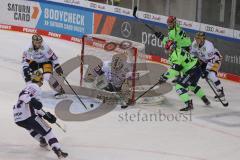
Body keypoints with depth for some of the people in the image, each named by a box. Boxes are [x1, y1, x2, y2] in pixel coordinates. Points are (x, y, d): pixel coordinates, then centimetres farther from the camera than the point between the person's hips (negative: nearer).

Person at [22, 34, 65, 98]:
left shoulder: (45, 48, -34)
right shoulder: (29, 49, -25)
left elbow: (53, 57, -25)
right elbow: (25, 59, -16)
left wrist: (57, 67, -23)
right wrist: (25, 68, -29)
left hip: (46, 61, -5)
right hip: (36, 62, 5)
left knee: (48, 76, -27)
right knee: (25, 70, -8)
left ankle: (61, 90, -13)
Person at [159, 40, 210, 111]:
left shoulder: (176, 53, -17)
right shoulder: (179, 51, 15)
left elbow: (175, 68, -24)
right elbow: (178, 68, 25)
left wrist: (165, 77, -21)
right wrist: (177, 77, 26)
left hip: (192, 72, -11)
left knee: (179, 86, -12)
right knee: (192, 86, 34)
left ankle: (189, 104, -17)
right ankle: (205, 100, 46)